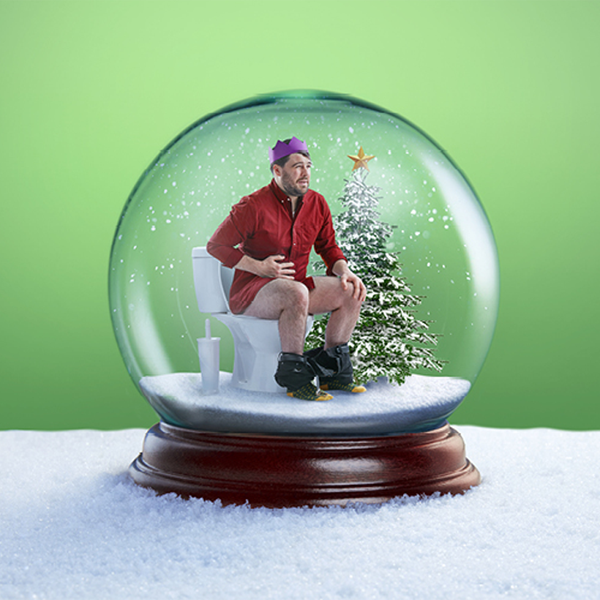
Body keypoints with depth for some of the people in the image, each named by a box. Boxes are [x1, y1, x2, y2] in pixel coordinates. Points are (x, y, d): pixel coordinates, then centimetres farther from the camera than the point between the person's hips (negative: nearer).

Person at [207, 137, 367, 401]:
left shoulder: (317, 204, 4)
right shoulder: (254, 206, -14)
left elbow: (329, 248, 15)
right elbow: (216, 245, -9)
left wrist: (344, 271, -6)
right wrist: (259, 267, -18)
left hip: (294, 285, 7)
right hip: (250, 293, -7)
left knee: (351, 291, -10)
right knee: (296, 293, -37)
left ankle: (330, 369, -1)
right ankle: (294, 376, -23)